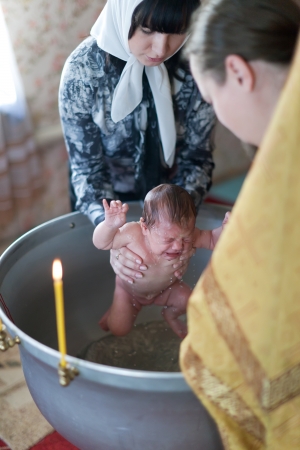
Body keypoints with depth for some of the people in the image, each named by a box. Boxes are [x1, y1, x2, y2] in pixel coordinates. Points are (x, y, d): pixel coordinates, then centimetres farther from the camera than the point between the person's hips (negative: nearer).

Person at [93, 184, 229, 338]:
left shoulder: (187, 235, -32)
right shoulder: (133, 233, -42)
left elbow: (212, 239, -17)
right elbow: (101, 243, -32)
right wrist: (109, 225, -53)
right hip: (129, 290, -2)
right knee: (118, 329, -2)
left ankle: (170, 316, 22)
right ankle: (115, 310, 36)